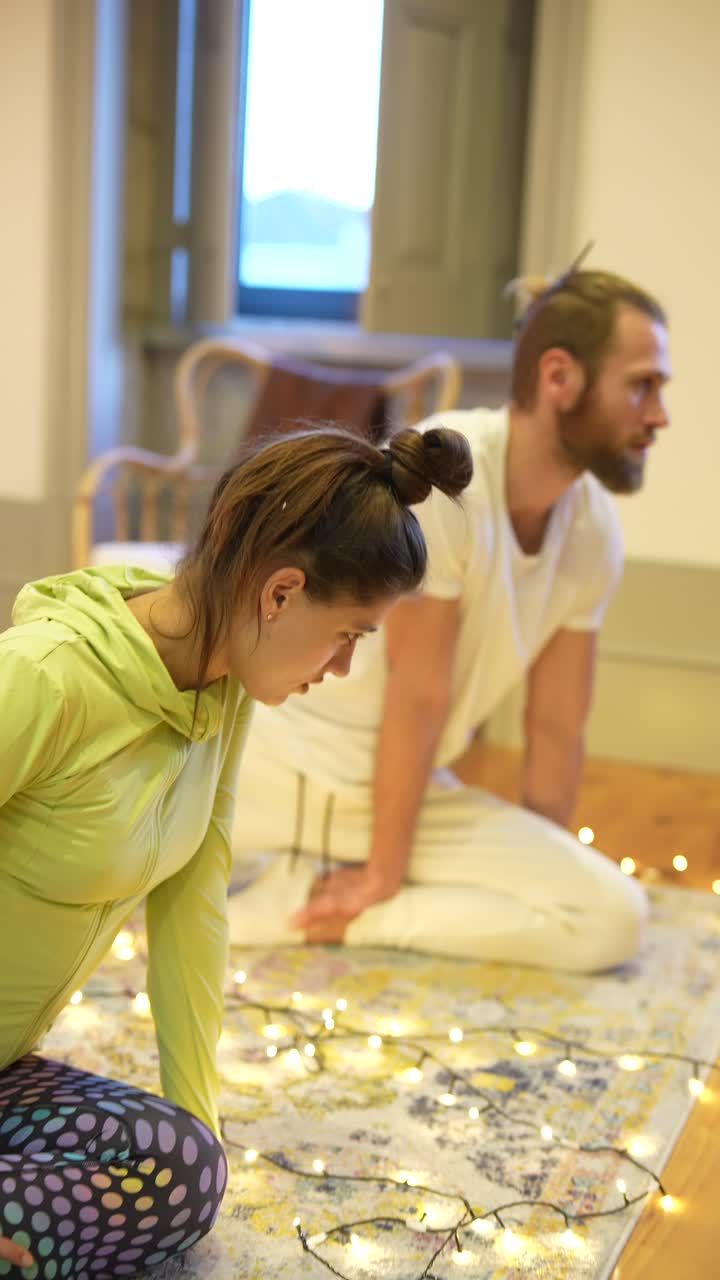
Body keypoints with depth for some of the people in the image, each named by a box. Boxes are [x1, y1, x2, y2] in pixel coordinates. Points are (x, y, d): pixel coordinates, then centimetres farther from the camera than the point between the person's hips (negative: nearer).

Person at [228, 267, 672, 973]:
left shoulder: (595, 532, -4)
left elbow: (557, 731, 3)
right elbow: (418, 695, -20)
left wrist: (540, 879, 6)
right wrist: (384, 876, -13)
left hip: (399, 785, 6)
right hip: (270, 748, -6)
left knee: (614, 919, -15)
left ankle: (308, 902, -6)